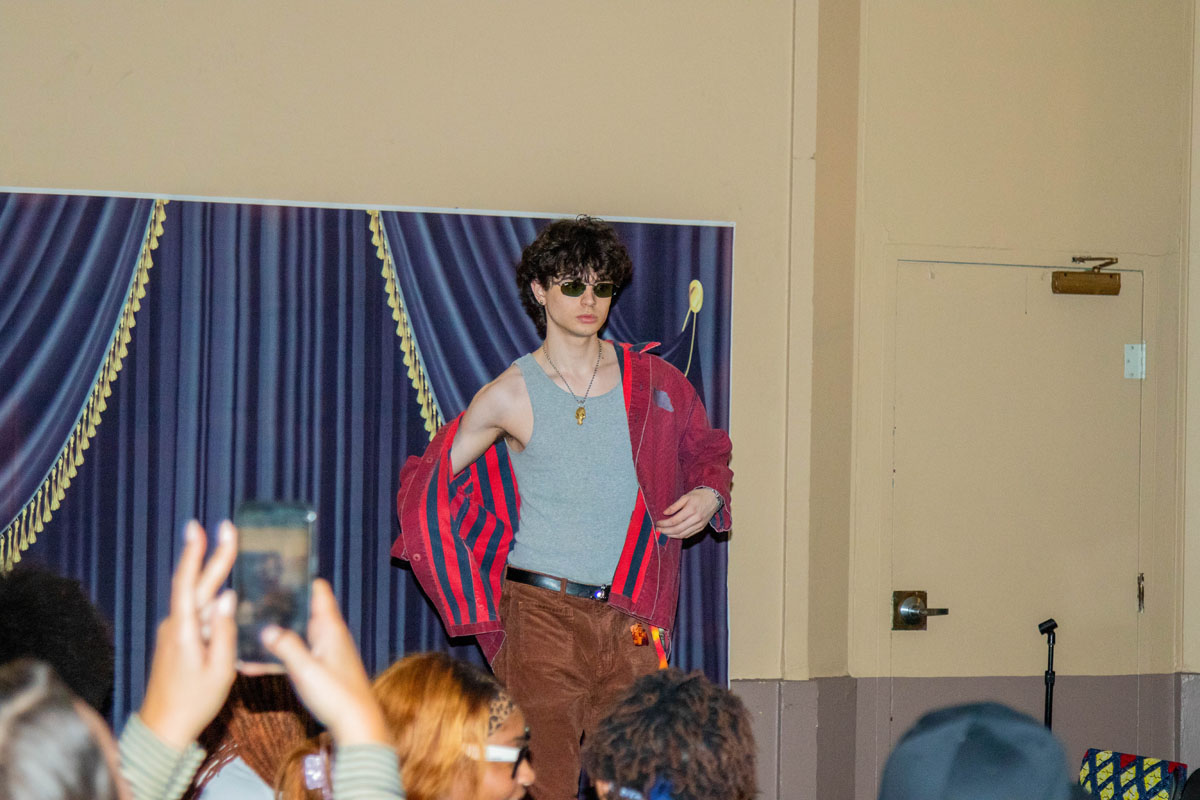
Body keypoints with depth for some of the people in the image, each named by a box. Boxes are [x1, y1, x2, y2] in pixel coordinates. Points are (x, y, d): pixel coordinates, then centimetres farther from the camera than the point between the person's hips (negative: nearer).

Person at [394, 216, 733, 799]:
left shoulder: (653, 383, 9)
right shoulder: (511, 395, 3)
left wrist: (709, 496, 1)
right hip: (543, 614, -3)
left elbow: (708, 454, 25)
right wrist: (475, 612, 2)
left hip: (632, 621, 3)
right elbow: (427, 487, 8)